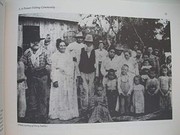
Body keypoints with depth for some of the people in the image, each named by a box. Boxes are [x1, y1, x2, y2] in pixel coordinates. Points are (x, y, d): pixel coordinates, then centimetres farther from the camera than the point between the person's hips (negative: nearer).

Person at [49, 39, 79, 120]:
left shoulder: (68, 55, 13)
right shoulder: (55, 56, -2)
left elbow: (72, 67, 15)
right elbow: (53, 69, -7)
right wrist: (55, 80, -15)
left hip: (69, 79, 5)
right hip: (59, 79, -5)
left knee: (69, 96, 8)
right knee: (60, 96, -1)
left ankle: (69, 113, 18)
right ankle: (58, 114, 9)